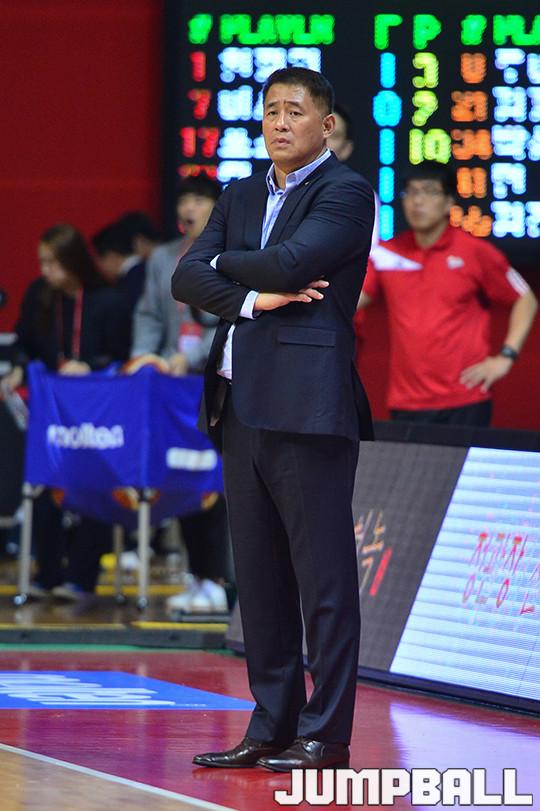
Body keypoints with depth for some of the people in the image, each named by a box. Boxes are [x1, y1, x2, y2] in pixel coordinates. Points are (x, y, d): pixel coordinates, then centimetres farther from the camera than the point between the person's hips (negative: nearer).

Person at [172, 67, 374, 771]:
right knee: (259, 580, 9)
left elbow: (288, 263, -16)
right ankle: (271, 727, 14)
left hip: (309, 405, -8)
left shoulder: (344, 192, -2)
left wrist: (226, 261, 2)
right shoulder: (241, 198, 19)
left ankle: (326, 735, -4)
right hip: (241, 404, 8)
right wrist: (253, 297, -9)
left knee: (323, 578, -5)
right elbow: (189, 278, 9)